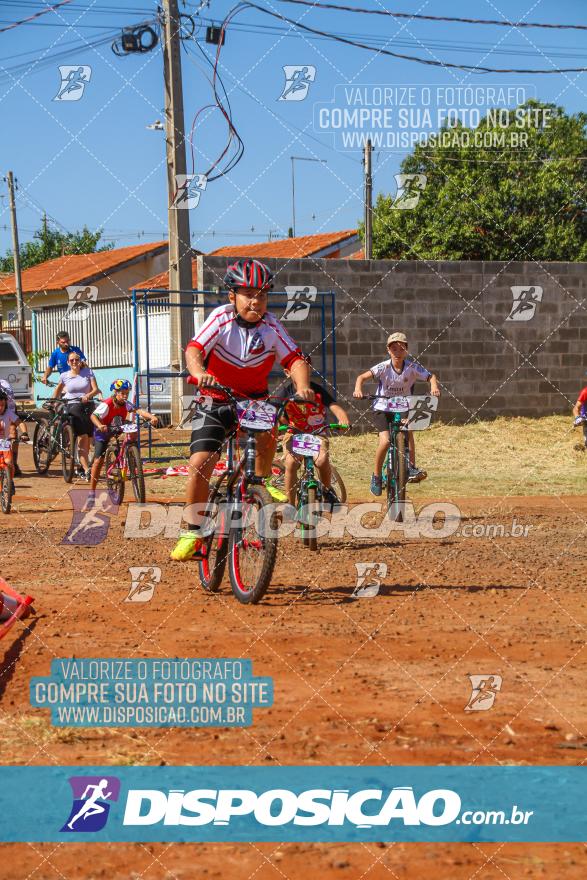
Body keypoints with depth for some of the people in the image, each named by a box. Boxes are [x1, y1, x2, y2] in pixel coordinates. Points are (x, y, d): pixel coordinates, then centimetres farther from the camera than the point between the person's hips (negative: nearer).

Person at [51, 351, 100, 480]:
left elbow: (96, 390, -4)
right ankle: (86, 469, -22)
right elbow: (58, 390, 23)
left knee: (87, 440, 4)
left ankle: (83, 468, 22)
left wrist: (88, 395, -22)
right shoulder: (64, 376, 5)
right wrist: (52, 399, 9)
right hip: (73, 407, -2)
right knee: (82, 437, -18)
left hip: (88, 406, 2)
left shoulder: (87, 372, 4)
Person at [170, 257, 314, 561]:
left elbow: (294, 359, -17)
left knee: (267, 430, -26)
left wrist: (302, 386, -38)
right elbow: (195, 348, -30)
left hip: (254, 399, 3)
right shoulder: (221, 319, -17)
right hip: (216, 401, -2)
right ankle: (192, 534, 0)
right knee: (200, 463, -13)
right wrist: (199, 373, -52)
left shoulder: (271, 325, -11)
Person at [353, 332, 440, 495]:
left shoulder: (412, 367, -11)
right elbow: (362, 377, -22)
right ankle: (376, 476, 0)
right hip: (383, 409, -2)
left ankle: (411, 468, -19)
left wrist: (434, 386, -32)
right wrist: (358, 389, -41)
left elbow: (431, 377, -10)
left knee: (408, 429, -28)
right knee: (385, 441, -19)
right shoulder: (384, 367, -16)